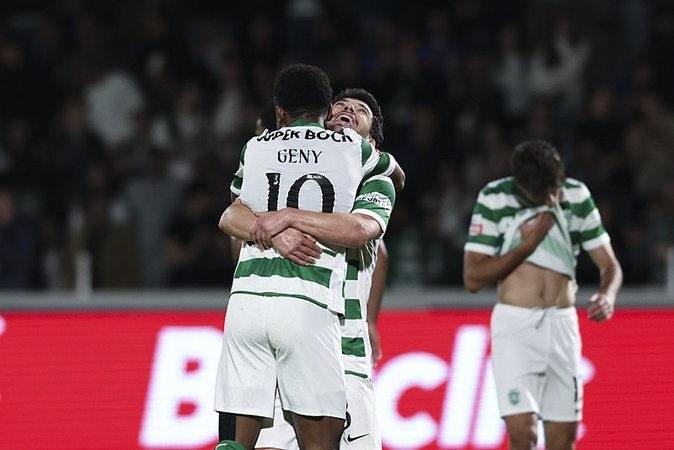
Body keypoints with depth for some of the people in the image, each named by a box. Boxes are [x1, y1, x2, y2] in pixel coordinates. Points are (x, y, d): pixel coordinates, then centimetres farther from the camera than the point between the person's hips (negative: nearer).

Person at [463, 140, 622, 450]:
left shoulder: (577, 196, 3)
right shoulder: (494, 200, -4)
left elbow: (609, 264, 8)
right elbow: (473, 279, -4)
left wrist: (607, 295, -15)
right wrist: (526, 245, -12)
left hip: (562, 324, 3)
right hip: (514, 323, -3)